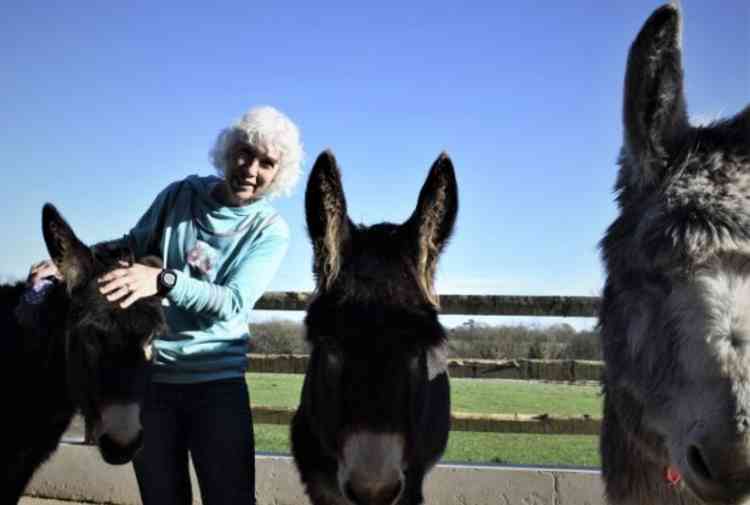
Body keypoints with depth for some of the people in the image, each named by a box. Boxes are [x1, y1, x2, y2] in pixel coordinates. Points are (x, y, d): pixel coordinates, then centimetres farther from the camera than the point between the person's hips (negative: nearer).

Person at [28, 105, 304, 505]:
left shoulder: (271, 231, -6)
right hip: (149, 375, 3)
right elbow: (130, 248, 12)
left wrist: (163, 280, -34)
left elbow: (233, 302, -19)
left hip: (216, 381, -2)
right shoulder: (180, 195, 1)